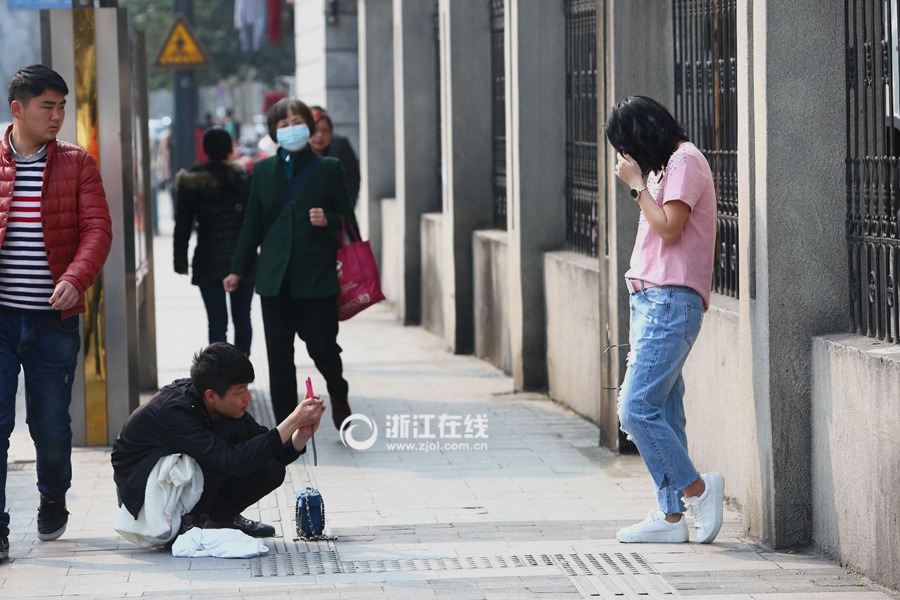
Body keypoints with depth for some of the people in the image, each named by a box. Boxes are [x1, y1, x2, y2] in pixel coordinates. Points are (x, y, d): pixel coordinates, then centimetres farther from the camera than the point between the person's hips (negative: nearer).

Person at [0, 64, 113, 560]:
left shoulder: (77, 164, 5)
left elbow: (97, 228, -2)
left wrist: (75, 279, -20)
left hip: (54, 317, 1)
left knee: (51, 424, 8)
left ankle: (53, 501, 35)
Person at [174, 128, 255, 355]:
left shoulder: (191, 182, -1)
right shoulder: (245, 177, 0)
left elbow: (183, 225, -1)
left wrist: (181, 261, 4)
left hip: (208, 261, -1)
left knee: (217, 322, -1)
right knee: (242, 319, 12)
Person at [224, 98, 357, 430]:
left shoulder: (328, 169, 4)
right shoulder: (263, 171, 11)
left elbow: (349, 221, 5)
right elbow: (252, 224, 14)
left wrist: (329, 220, -17)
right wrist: (238, 270, 12)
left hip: (316, 276, -3)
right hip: (275, 277, 3)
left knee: (321, 346, -5)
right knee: (279, 354, 2)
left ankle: (338, 397, 25)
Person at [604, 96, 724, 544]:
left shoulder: (685, 162, -8)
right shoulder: (665, 167, 21)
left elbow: (669, 228, -17)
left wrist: (637, 183, -10)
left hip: (670, 302, -10)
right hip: (650, 302, 10)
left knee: (636, 409, -15)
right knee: (662, 414, 6)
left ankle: (697, 488, -7)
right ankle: (670, 516, 7)